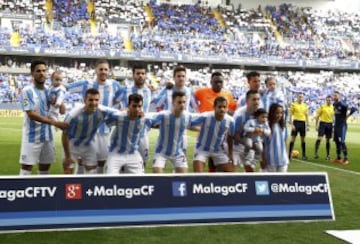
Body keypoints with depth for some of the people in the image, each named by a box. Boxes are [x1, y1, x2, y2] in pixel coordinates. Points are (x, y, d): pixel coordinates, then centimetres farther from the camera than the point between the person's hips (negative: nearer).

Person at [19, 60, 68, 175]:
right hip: (32, 136, -6)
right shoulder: (27, 91, -10)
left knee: (45, 166, 12)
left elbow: (62, 111, 6)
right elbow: (31, 114, -19)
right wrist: (55, 123, -24)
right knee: (27, 166, -3)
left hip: (47, 135, 6)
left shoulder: (49, 91, 8)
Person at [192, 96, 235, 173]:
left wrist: (230, 154, 7)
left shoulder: (230, 121, -16)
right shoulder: (205, 117, -26)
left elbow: (230, 137, 1)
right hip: (202, 149, -3)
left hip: (219, 150, 3)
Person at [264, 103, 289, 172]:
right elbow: (263, 144, -10)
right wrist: (263, 159, -10)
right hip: (271, 159, -5)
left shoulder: (282, 126, 4)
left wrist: (287, 157, 10)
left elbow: (284, 142, 10)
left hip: (283, 159, 5)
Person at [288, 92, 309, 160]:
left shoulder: (305, 105, 11)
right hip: (296, 122, -4)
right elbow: (291, 115, -4)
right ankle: (289, 154, 1)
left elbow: (306, 115, 15)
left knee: (303, 139, 7)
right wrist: (291, 124, -12)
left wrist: (307, 125, 10)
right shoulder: (293, 104, -1)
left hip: (303, 122, 4)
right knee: (293, 138, -4)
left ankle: (304, 155, 12)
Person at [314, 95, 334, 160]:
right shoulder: (322, 106, -2)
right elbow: (317, 116, 1)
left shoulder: (333, 107, 7)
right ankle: (316, 153, -9)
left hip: (329, 124, 3)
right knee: (319, 138, -13)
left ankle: (328, 155, 15)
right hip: (322, 123, -3)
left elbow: (333, 117, 15)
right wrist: (316, 125, -3)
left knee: (328, 140, 8)